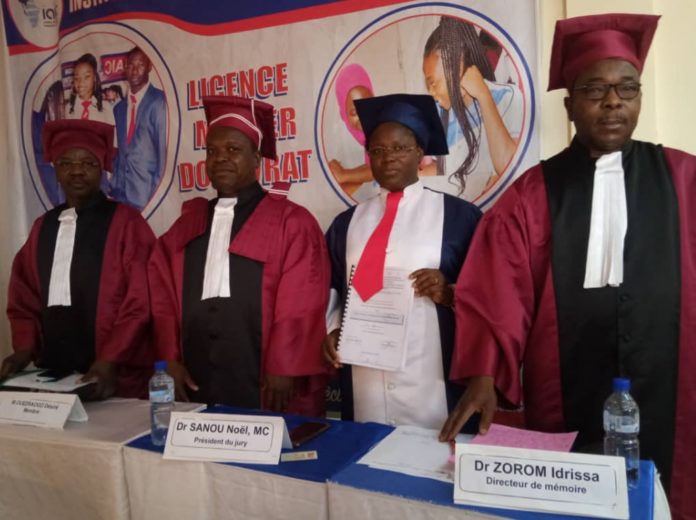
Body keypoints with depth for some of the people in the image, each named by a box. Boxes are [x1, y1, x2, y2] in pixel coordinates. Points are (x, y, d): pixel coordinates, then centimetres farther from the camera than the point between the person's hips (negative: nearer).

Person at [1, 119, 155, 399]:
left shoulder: (126, 222, -7)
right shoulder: (43, 226, 11)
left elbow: (139, 300, -11)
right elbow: (24, 295, 14)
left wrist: (111, 359, -17)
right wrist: (25, 347, 0)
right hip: (52, 368, 5)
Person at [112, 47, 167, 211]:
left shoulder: (159, 101, -6)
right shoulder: (119, 107, 14)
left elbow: (164, 147, -9)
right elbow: (119, 151, 18)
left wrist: (158, 190, -12)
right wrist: (114, 188, 10)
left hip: (147, 192, -5)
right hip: (121, 192, 5)